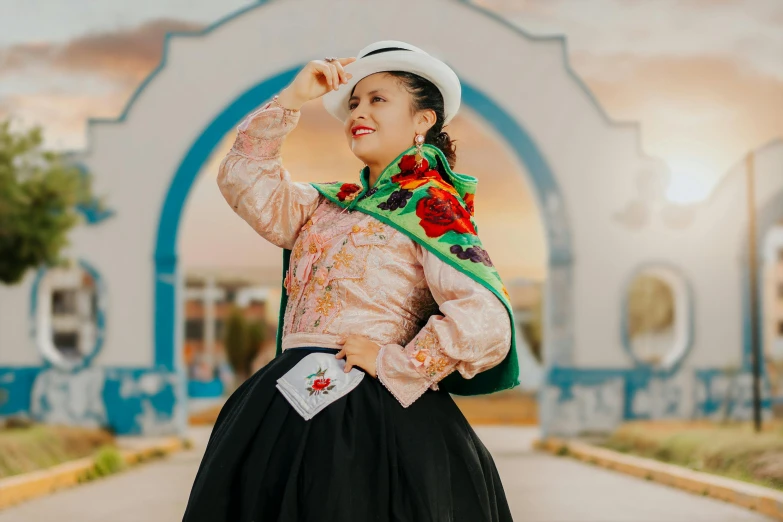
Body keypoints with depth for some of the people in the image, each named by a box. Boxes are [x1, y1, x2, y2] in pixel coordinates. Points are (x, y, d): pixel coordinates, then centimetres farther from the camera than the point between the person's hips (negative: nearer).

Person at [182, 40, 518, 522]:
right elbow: (243, 180, 11)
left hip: (367, 421, -7)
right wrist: (294, 97, 7)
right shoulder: (328, 205, 17)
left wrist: (392, 363, -12)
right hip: (289, 410, 7)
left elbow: (484, 324, -19)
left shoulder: (432, 207, -7)